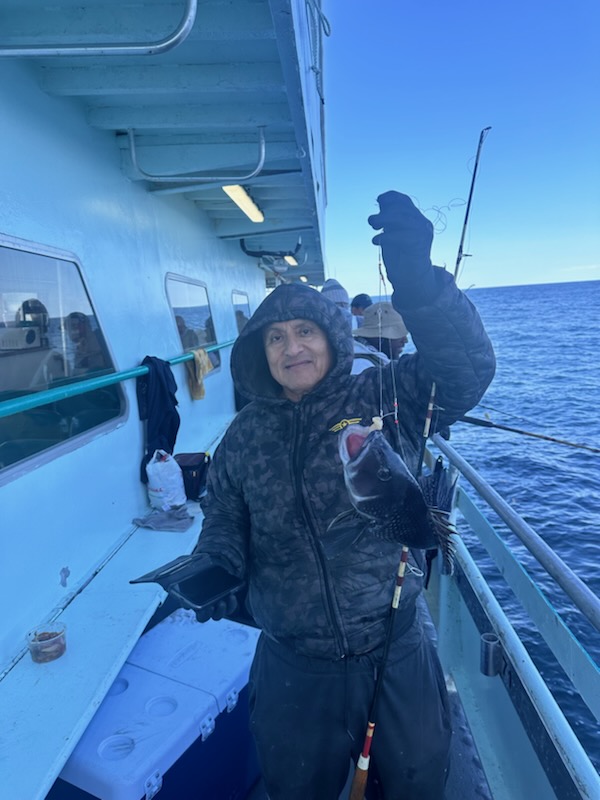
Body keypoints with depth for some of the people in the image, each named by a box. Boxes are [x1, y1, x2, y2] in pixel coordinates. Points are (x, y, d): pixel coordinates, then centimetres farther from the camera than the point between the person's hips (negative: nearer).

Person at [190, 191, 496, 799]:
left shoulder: (387, 400, -10)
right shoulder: (246, 435, -1)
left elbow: (467, 368, -24)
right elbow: (224, 519, 5)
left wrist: (417, 280, -38)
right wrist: (216, 568, -15)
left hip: (397, 650, -1)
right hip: (293, 664, 2)